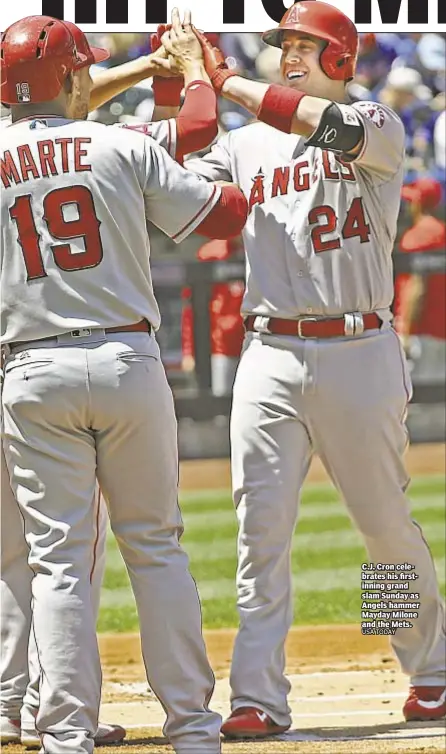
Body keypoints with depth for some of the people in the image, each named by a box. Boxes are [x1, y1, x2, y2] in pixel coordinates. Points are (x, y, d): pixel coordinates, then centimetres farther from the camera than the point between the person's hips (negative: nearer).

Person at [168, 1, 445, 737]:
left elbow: (332, 128, -20)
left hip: (359, 352, -3)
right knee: (261, 529, -6)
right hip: (270, 354, 3)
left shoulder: (378, 129, 2)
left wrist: (226, 81, -19)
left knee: (387, 523, 6)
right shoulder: (248, 145, 13)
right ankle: (259, 698, -7)